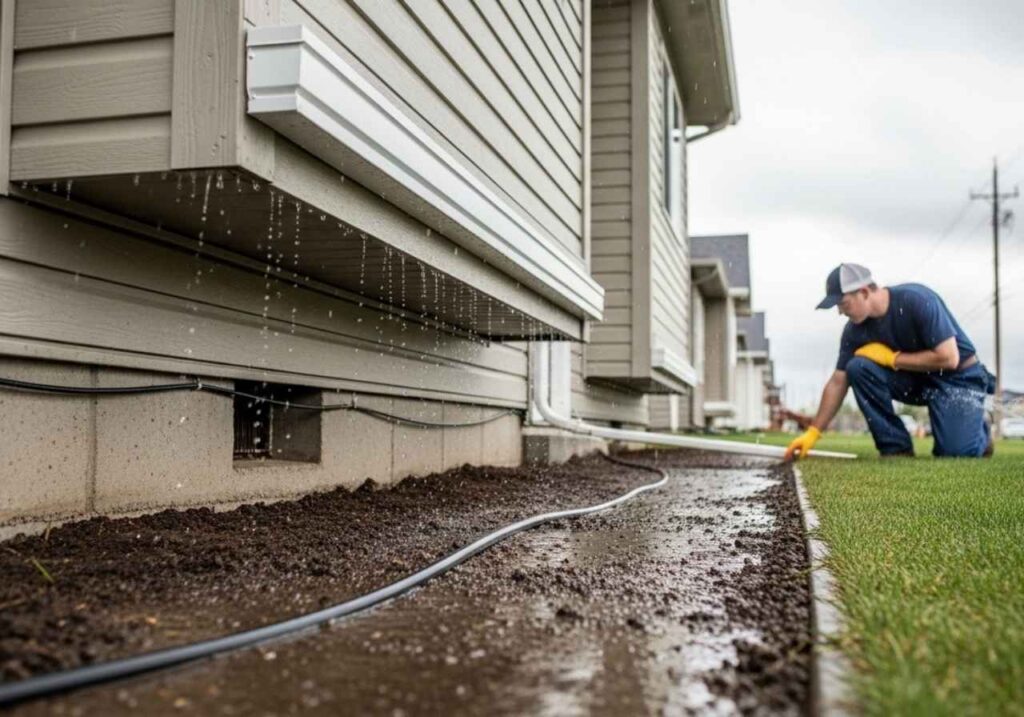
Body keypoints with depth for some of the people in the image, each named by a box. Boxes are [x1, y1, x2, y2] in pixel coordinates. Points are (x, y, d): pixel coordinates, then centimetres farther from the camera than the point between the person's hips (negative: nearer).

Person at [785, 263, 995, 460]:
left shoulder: (917, 300, -27)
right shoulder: (855, 330, -11)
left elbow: (948, 358, -28)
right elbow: (838, 382, -6)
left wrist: (892, 358, -22)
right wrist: (813, 432, -11)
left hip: (959, 377, -5)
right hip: (915, 379, 5)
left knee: (956, 451, -23)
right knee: (858, 367, -21)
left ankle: (978, 430, 15)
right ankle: (896, 446, -10)